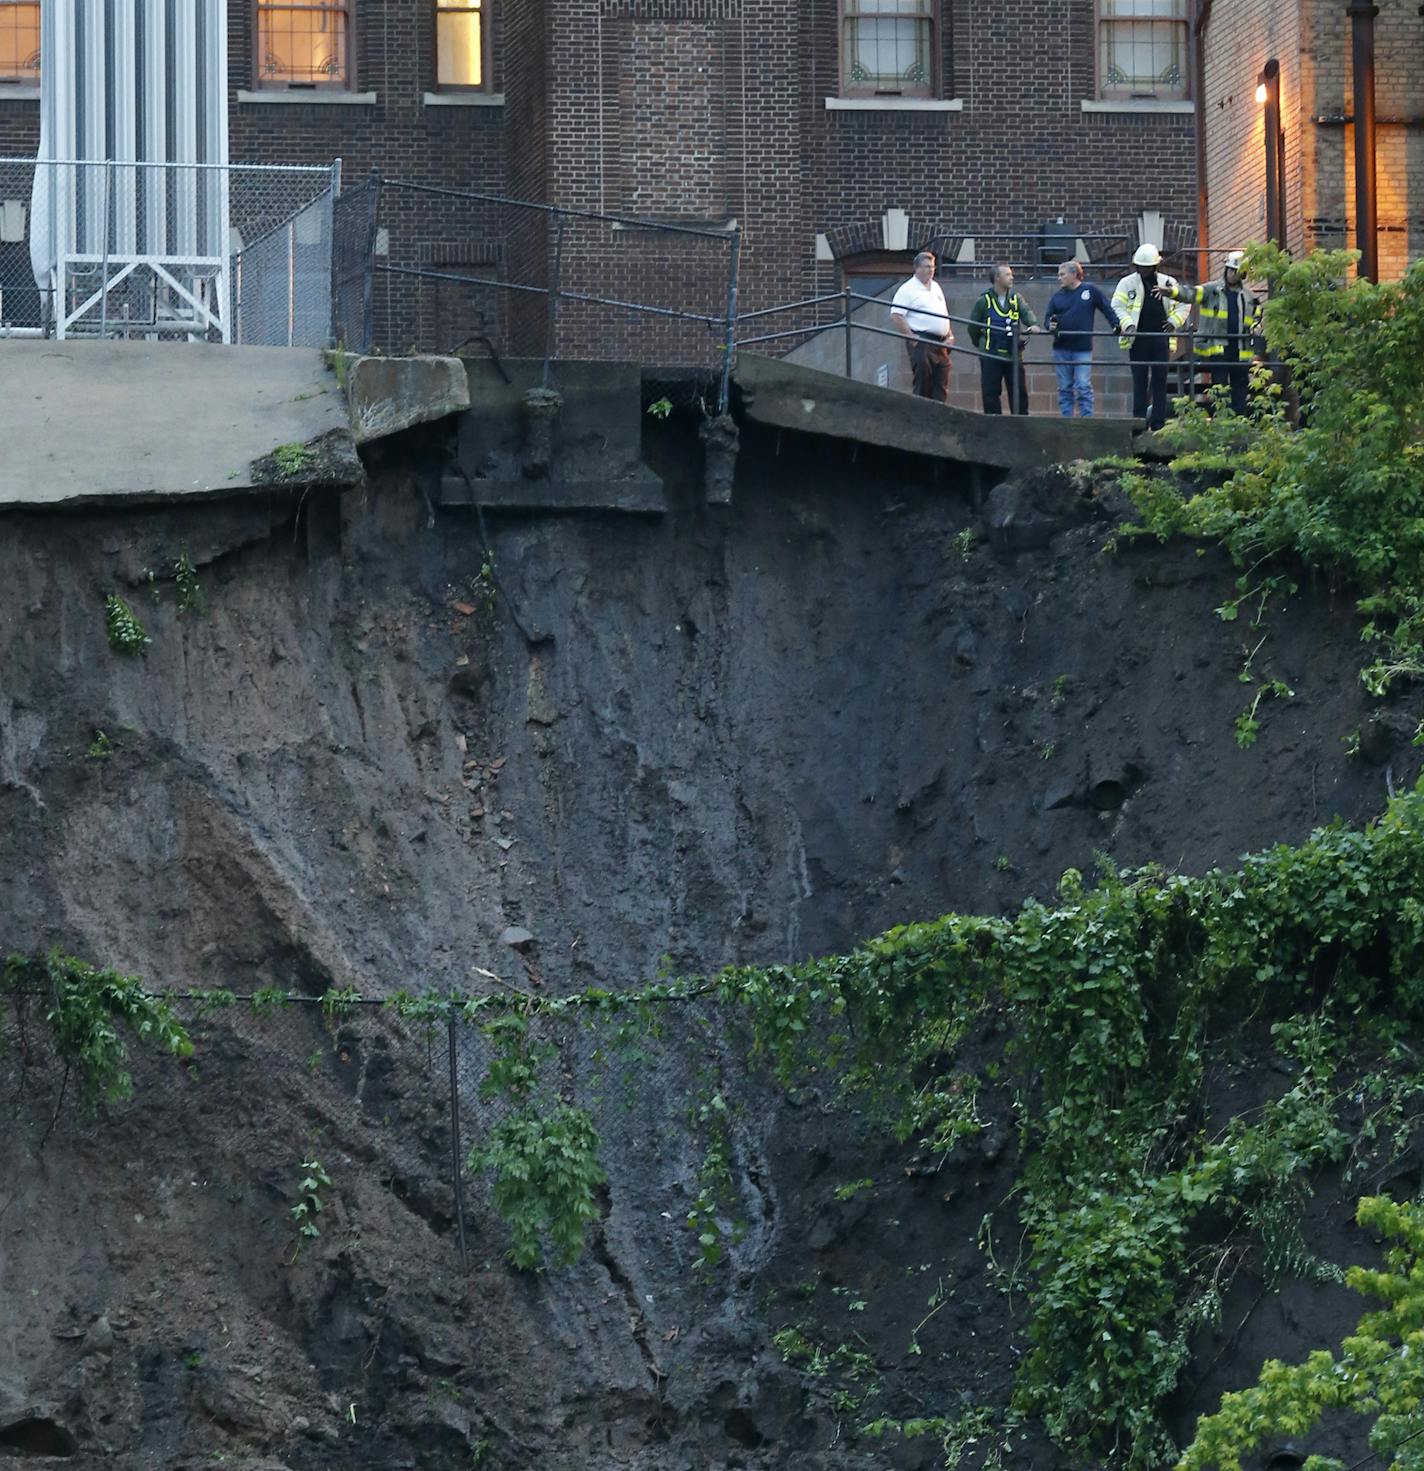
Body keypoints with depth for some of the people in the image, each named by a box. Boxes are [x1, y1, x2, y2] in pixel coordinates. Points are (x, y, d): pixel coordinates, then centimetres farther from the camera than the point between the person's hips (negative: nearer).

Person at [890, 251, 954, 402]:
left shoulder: (935, 287, 19)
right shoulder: (908, 289, -5)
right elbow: (896, 316, -14)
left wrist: (950, 335, 14)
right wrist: (912, 337, -18)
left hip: (940, 343, 8)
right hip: (921, 342, -8)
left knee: (941, 388, 5)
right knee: (923, 385, -10)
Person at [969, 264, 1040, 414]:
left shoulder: (1016, 299, 8)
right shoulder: (984, 301, 0)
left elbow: (1026, 312, -10)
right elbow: (973, 327, 7)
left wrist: (1033, 324, -30)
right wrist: (981, 344, 10)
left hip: (1013, 355, 3)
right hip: (991, 356, -3)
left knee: (1019, 391, 5)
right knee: (991, 393, -2)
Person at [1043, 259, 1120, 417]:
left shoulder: (1090, 290, 2)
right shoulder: (1057, 296, 8)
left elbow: (1106, 309, 7)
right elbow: (1048, 317, 10)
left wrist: (1116, 325, -5)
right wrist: (1050, 325, -12)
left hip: (1083, 349, -3)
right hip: (1061, 349, 3)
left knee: (1084, 387, -9)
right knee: (1065, 388, 7)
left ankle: (1087, 420, -7)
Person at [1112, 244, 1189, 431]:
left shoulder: (1168, 282, 10)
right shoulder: (1127, 283, 4)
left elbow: (1184, 304, 16)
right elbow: (1117, 306, 0)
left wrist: (1174, 321, 0)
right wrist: (1127, 324, -16)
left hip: (1160, 336, 2)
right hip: (1138, 338, -2)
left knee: (1160, 380, 3)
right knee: (1140, 380, -2)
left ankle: (1158, 422, 7)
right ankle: (1139, 420, 1)